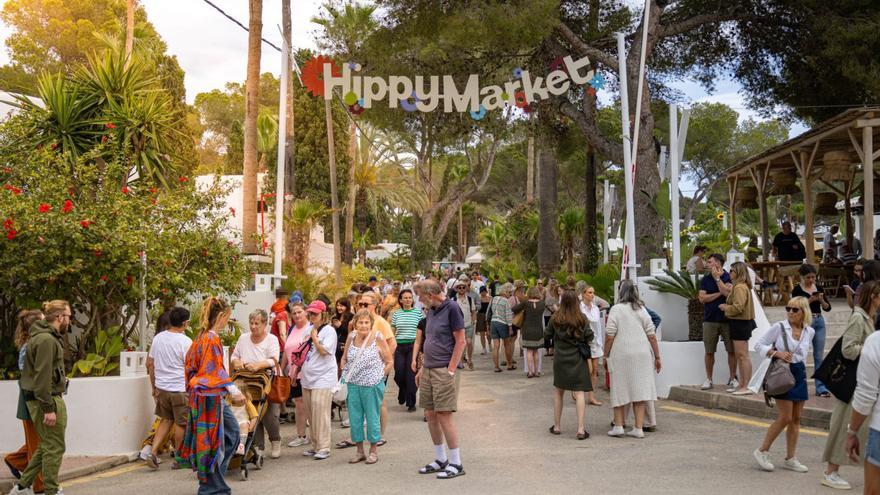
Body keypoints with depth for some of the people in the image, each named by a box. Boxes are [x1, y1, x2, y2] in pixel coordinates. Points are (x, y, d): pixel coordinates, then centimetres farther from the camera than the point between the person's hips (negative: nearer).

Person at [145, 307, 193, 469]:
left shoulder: (158, 338, 4)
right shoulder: (186, 342, -14)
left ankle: (153, 453, 9)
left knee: (166, 420, 20)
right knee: (181, 423, 8)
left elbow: (150, 363, 10)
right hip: (180, 389, -6)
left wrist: (154, 386, 18)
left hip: (161, 387, 6)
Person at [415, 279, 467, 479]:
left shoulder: (451, 308, -11)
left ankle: (456, 463, 5)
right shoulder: (431, 311, 12)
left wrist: (451, 370, -15)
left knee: (444, 415, -6)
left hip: (444, 370, -8)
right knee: (430, 414, 11)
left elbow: (460, 341, -13)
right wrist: (423, 368, 14)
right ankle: (440, 459, 23)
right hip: (429, 369, 8)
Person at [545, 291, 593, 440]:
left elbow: (547, 333, 5)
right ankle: (581, 429, -9)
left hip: (560, 359, 2)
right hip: (578, 359, -2)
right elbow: (590, 337, -7)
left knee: (559, 392, 16)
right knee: (579, 393, -1)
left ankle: (556, 426, 22)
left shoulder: (555, 318, -5)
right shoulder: (582, 318, -8)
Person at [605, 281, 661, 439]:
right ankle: (638, 428, 6)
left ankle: (618, 426, 11)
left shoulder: (616, 309, -4)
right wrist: (657, 356, 11)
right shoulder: (642, 309, 7)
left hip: (621, 354, -3)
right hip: (642, 355, 3)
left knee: (620, 389, 7)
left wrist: (606, 354, 2)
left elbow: (609, 336, -9)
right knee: (639, 390, 6)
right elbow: (651, 335, 5)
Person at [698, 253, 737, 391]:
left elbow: (728, 293, -17)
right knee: (709, 352, 5)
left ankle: (733, 378, 13)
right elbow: (702, 298, -3)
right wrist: (720, 293, -8)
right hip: (710, 320, 2)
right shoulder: (705, 279, 7)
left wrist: (717, 278, -11)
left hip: (727, 319, -2)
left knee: (731, 350, 1)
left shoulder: (729, 277, -1)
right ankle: (708, 379, 15)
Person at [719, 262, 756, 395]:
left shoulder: (740, 287, -17)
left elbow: (738, 307, -21)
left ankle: (747, 386, -6)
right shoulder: (739, 286, 16)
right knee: (739, 355, 14)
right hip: (740, 323, 11)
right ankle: (742, 385, 20)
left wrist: (725, 307, -9)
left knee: (743, 355, -8)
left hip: (740, 323, -11)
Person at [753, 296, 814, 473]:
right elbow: (759, 344, -5)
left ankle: (790, 458, 17)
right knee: (785, 418, -9)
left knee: (796, 419, 8)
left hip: (799, 373, 6)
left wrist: (796, 359, 8)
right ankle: (762, 451, 5)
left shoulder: (809, 332, 5)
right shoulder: (779, 327, -8)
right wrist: (777, 353, -17)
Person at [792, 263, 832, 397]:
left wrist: (821, 300, -11)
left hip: (819, 322, 4)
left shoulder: (819, 288, 9)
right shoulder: (797, 290, -4)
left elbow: (828, 308, 7)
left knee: (819, 356, 3)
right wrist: (811, 299, -20)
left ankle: (821, 388, 5)